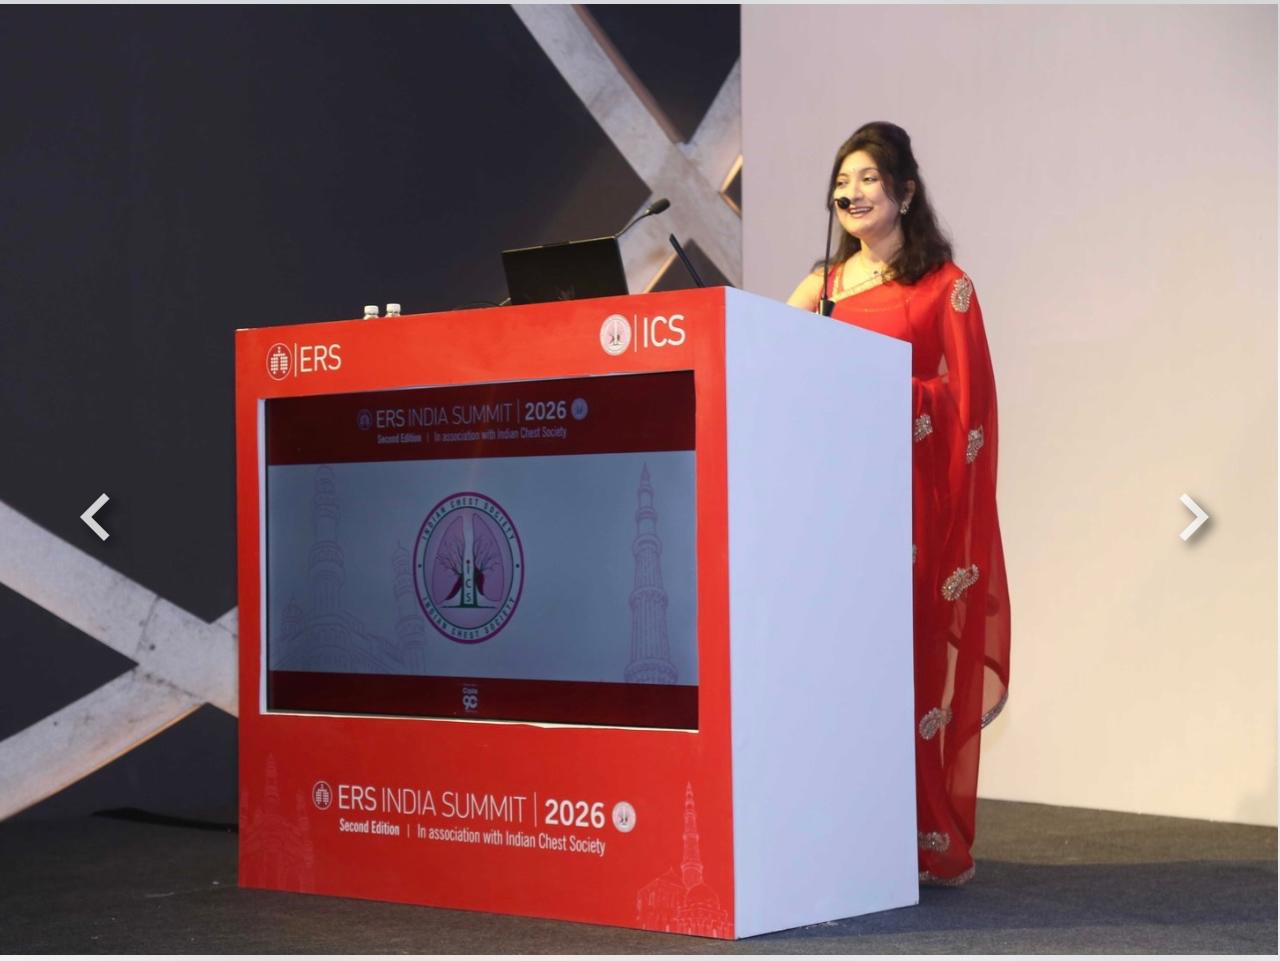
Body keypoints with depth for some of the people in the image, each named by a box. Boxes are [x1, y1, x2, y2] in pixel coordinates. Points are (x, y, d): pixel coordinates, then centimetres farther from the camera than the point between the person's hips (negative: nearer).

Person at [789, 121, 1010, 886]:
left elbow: (966, 399, -2)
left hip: (913, 492, -5)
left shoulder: (943, 286, 3)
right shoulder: (822, 286, 17)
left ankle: (932, 844, 0)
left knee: (913, 654, -7)